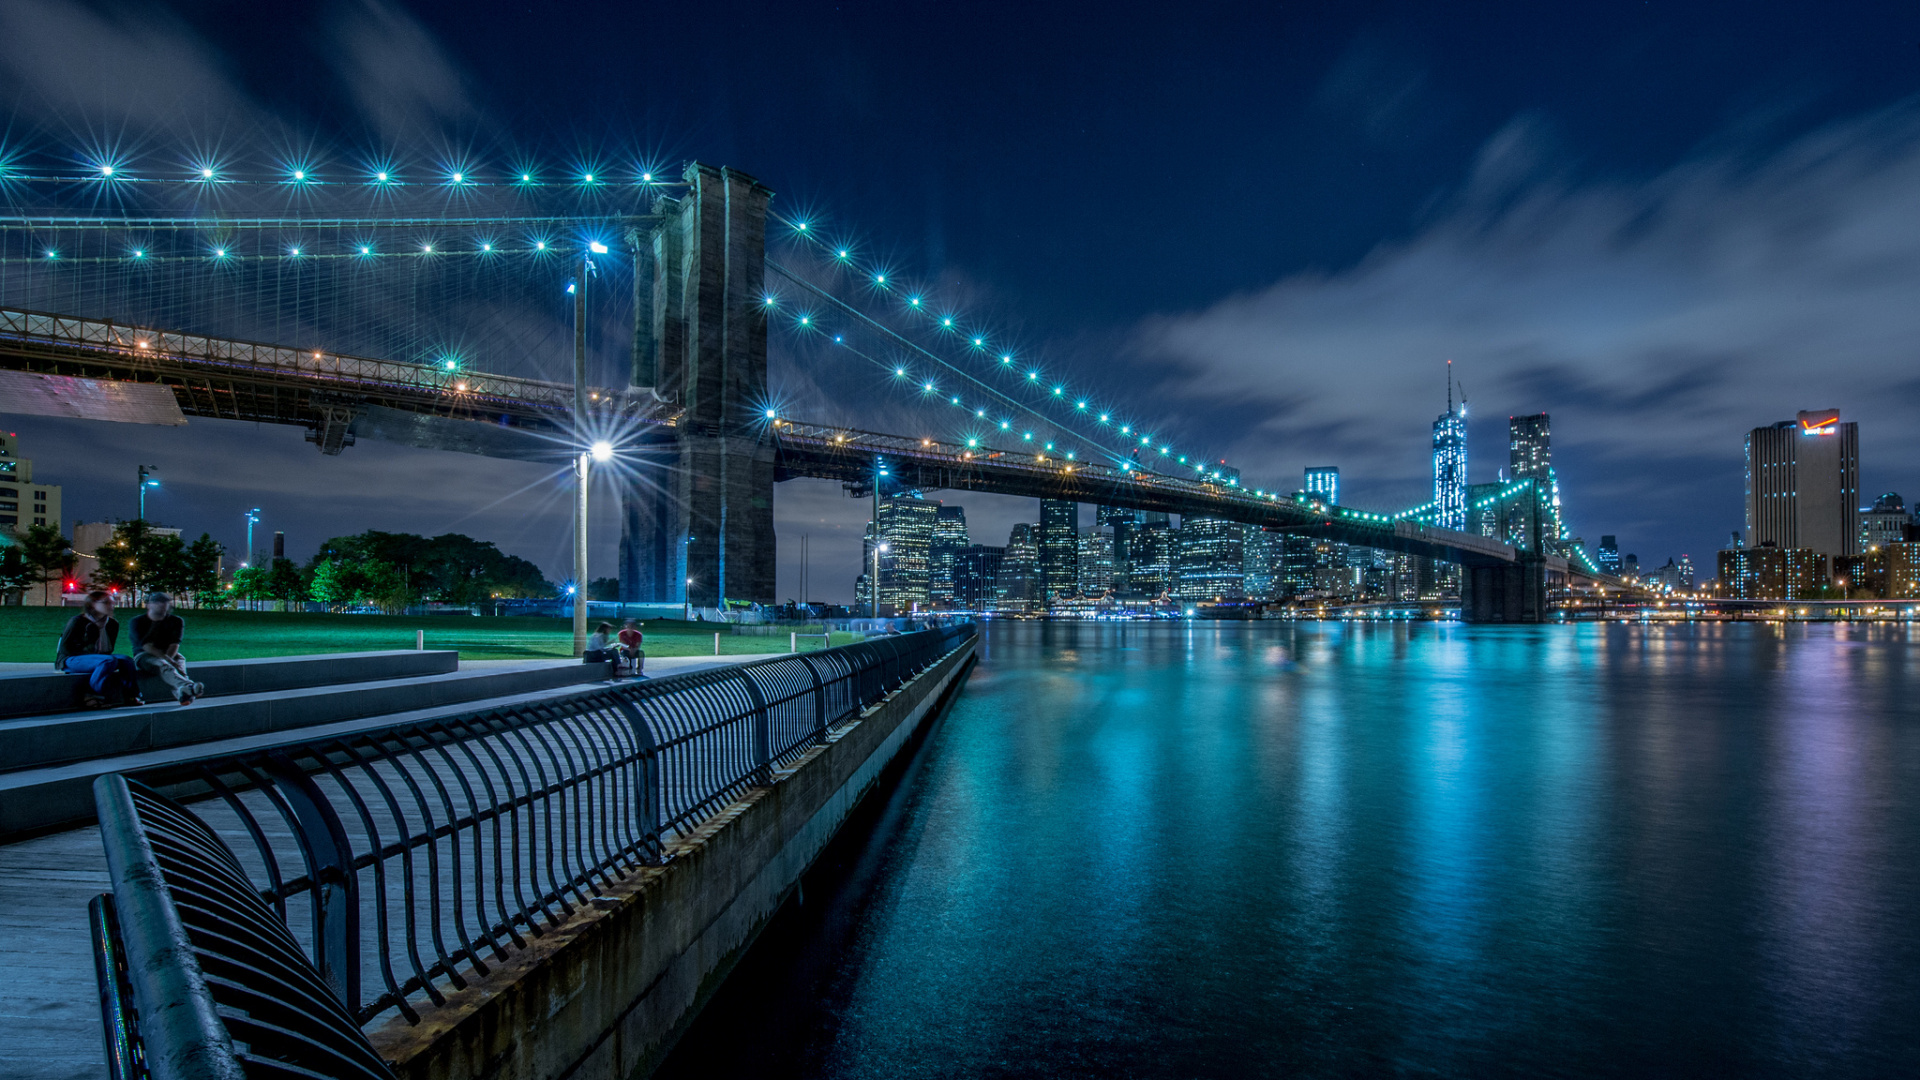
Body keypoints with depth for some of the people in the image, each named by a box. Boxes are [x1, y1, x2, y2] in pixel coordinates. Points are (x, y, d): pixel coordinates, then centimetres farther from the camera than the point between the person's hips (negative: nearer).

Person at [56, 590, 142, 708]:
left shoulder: (113, 624, 10)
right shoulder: (77, 621, -8)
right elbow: (65, 648, -11)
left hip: (99, 657, 6)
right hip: (70, 660, -6)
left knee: (126, 660, -23)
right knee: (109, 661, -35)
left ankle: (130, 695, -24)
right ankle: (91, 695, -28)